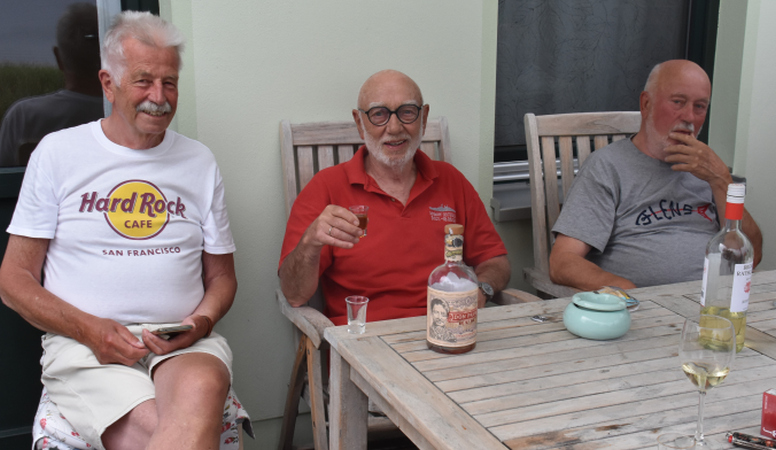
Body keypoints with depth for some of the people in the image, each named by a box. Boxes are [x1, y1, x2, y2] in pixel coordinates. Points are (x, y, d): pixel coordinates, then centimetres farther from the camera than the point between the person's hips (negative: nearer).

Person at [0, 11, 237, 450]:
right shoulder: (58, 151, 8)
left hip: (183, 345, 2)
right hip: (82, 344, -1)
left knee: (202, 389, -36)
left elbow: (221, 276, 18)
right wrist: (89, 329, -9)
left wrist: (200, 323, -5)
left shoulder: (199, 162, 13)